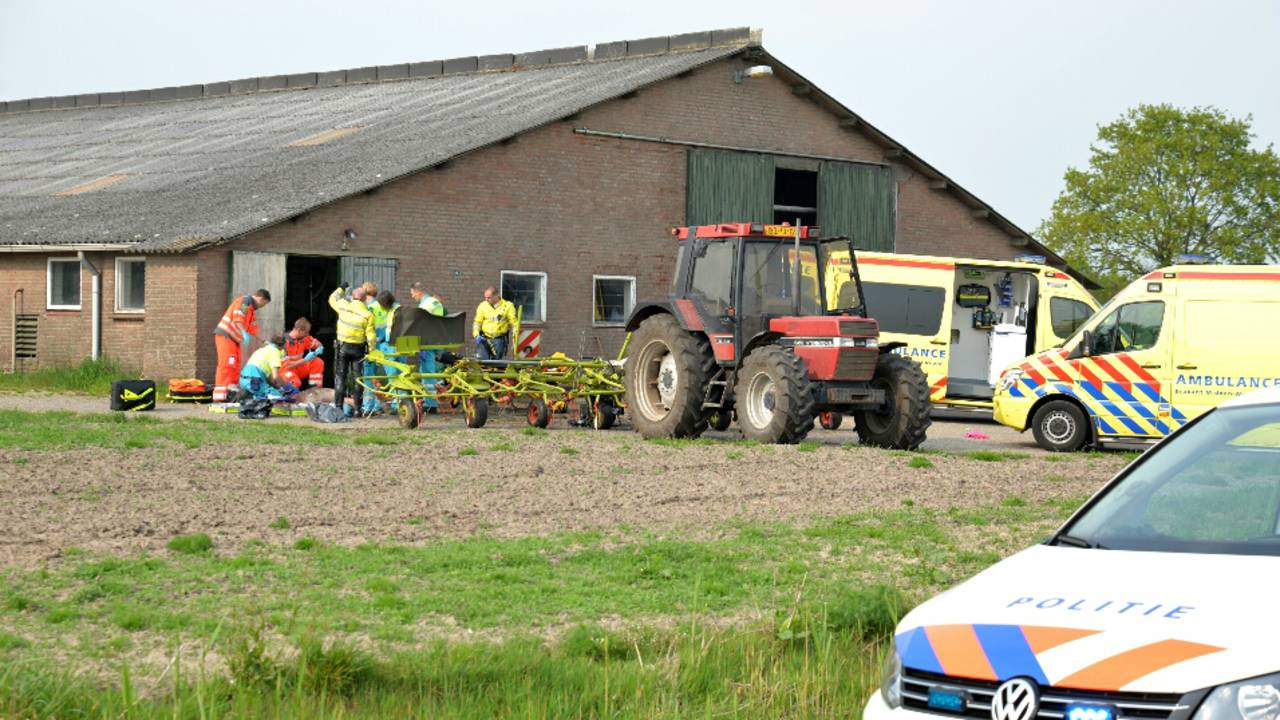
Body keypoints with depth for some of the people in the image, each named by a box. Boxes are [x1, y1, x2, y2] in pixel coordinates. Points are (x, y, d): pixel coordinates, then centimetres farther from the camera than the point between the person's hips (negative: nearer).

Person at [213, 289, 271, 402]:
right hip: (225, 335, -10)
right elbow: (237, 317, -22)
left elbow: (253, 329, 25)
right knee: (226, 363, -15)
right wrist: (244, 333, -29)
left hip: (235, 338, 10)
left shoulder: (252, 309, 21)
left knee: (235, 365, 11)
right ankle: (220, 395, -19)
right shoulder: (244, 300, -9)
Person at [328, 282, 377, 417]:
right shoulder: (368, 314, -9)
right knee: (357, 378, 6)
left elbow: (333, 299, 17)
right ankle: (358, 408, 6)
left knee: (340, 377, 5)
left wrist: (341, 288, 32)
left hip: (343, 346, 0)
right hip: (358, 348, 0)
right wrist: (372, 350, 0)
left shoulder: (343, 306, -5)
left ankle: (338, 406, 0)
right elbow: (370, 335, -9)